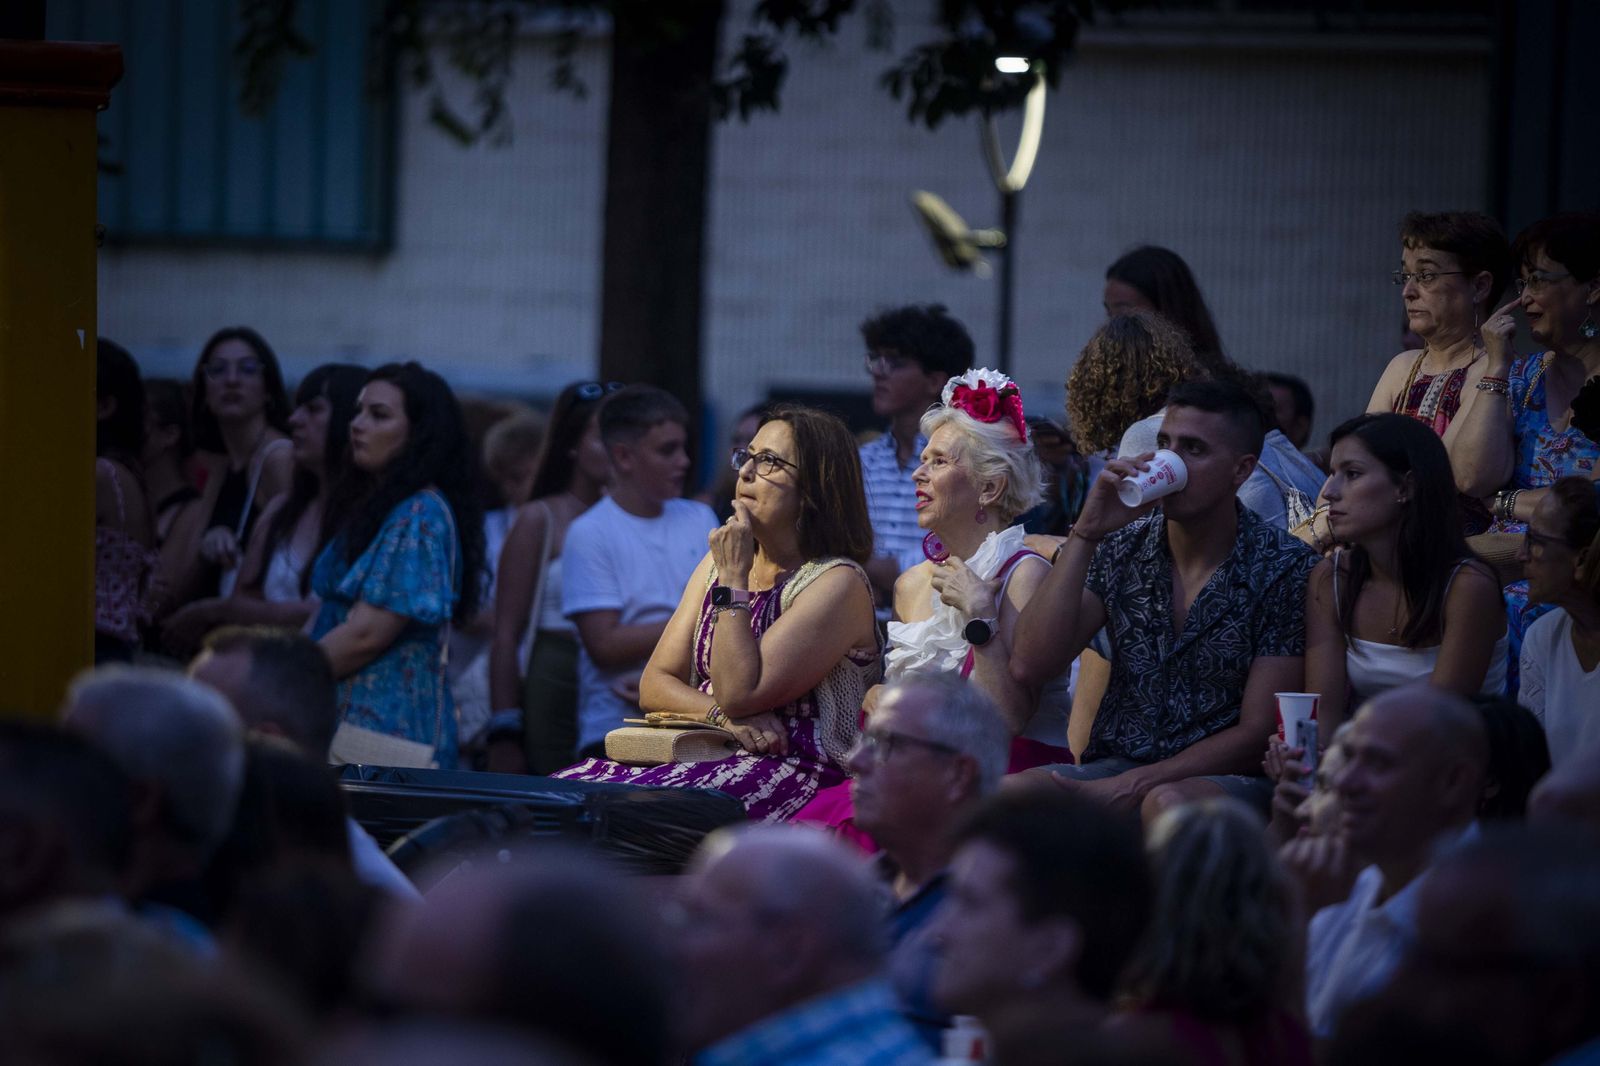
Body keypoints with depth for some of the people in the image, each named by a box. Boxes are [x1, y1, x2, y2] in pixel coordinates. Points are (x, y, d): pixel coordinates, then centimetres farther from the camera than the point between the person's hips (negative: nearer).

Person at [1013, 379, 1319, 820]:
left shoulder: (1285, 569, -4)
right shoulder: (1120, 547, 7)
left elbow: (1258, 733, -7)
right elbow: (1029, 665, -4)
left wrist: (1133, 784, -18)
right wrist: (1086, 534, -10)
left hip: (1230, 778, -3)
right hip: (1116, 764, 3)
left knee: (1168, 803, -39)